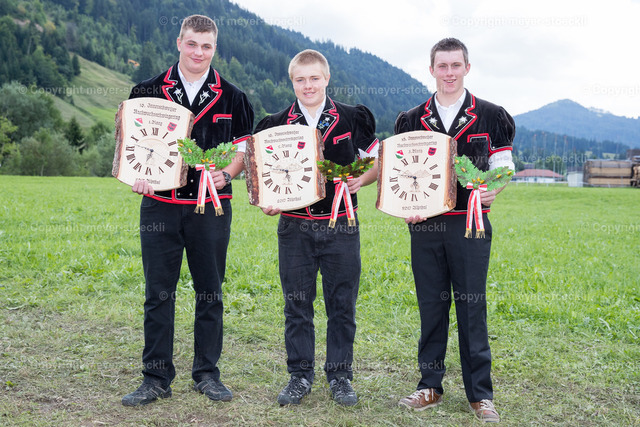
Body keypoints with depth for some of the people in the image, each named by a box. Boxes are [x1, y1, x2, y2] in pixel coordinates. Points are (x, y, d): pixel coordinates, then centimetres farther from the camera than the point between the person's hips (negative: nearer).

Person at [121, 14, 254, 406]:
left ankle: (207, 374, 21)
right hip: (160, 204, 0)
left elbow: (245, 149, 9)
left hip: (212, 206, 0)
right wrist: (138, 177, -10)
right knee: (158, 293, 3)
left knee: (210, 293, 7)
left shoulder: (231, 98, 7)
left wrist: (225, 175, -10)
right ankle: (156, 379, 15)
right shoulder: (149, 92, 7)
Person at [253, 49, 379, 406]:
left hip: (340, 226, 0)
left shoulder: (352, 119, 3)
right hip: (295, 226, 1)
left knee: (342, 304, 5)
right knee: (297, 304, 6)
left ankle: (340, 376, 19)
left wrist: (361, 180, -8)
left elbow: (379, 162, 12)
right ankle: (300, 376, 20)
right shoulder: (276, 125, 5)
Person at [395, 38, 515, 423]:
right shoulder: (411, 120, 10)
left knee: (472, 306, 2)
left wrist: (493, 190, -16)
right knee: (431, 305, 8)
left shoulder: (490, 117, 5)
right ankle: (431, 386, 21)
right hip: (425, 225, 2)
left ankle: (481, 394, 14)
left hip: (471, 224, -2)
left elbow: (503, 167, 5)